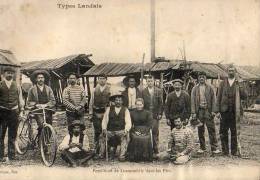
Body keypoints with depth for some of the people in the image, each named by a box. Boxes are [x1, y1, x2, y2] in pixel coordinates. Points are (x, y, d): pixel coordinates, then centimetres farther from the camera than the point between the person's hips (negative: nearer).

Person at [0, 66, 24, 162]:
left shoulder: (16, 86, 11)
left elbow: (20, 97, 15)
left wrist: (21, 108, 8)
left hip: (14, 111, 2)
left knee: (12, 135, 7)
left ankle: (12, 154, 16)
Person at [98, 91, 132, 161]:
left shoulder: (125, 110, 7)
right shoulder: (109, 109, 10)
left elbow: (128, 122, -1)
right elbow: (104, 121, 6)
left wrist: (126, 130, -21)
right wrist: (104, 129, -13)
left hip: (121, 131, -1)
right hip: (110, 131, 1)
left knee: (125, 137, -33)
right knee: (102, 137, -27)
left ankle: (122, 156, -33)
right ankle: (101, 155, -17)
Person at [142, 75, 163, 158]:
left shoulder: (159, 91, 6)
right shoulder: (143, 91, 7)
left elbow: (161, 103, 5)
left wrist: (160, 114, -2)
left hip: (155, 115, -1)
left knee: (155, 133, -2)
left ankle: (155, 151, 4)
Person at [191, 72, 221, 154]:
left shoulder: (210, 88, 6)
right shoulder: (195, 89, 8)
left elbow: (213, 99, 3)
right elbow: (193, 101, 4)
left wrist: (213, 111, -6)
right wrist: (193, 112, -3)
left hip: (208, 110, -1)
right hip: (199, 110, 1)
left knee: (211, 129, -3)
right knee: (200, 130, 6)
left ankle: (214, 148, 0)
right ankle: (202, 147, 16)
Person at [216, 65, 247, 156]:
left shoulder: (239, 83, 6)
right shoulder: (222, 83, 7)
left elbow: (244, 96, -5)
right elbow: (218, 97, 5)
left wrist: (240, 84, -16)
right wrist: (218, 110, -3)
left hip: (235, 111, 0)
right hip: (224, 111, 1)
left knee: (235, 132, 5)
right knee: (223, 132, 4)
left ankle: (235, 151, 15)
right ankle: (225, 151, 14)